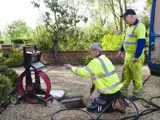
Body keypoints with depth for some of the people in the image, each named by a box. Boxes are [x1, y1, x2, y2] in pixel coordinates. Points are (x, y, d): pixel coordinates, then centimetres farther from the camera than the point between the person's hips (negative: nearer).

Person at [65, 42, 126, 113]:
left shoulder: (96, 61, -19)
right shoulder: (104, 59, 9)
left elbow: (82, 72, -17)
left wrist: (71, 67, -3)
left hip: (109, 93, -9)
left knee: (90, 108, 3)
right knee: (96, 102, 28)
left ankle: (114, 105, -5)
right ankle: (116, 102, 11)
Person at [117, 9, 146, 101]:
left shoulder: (140, 26, -16)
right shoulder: (130, 27, 13)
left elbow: (141, 42, -22)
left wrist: (136, 56, -23)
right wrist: (121, 50, 26)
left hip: (135, 57, -9)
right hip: (128, 55, 9)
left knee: (136, 76, 4)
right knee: (125, 75, 15)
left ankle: (137, 94, 19)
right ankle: (123, 92, 27)